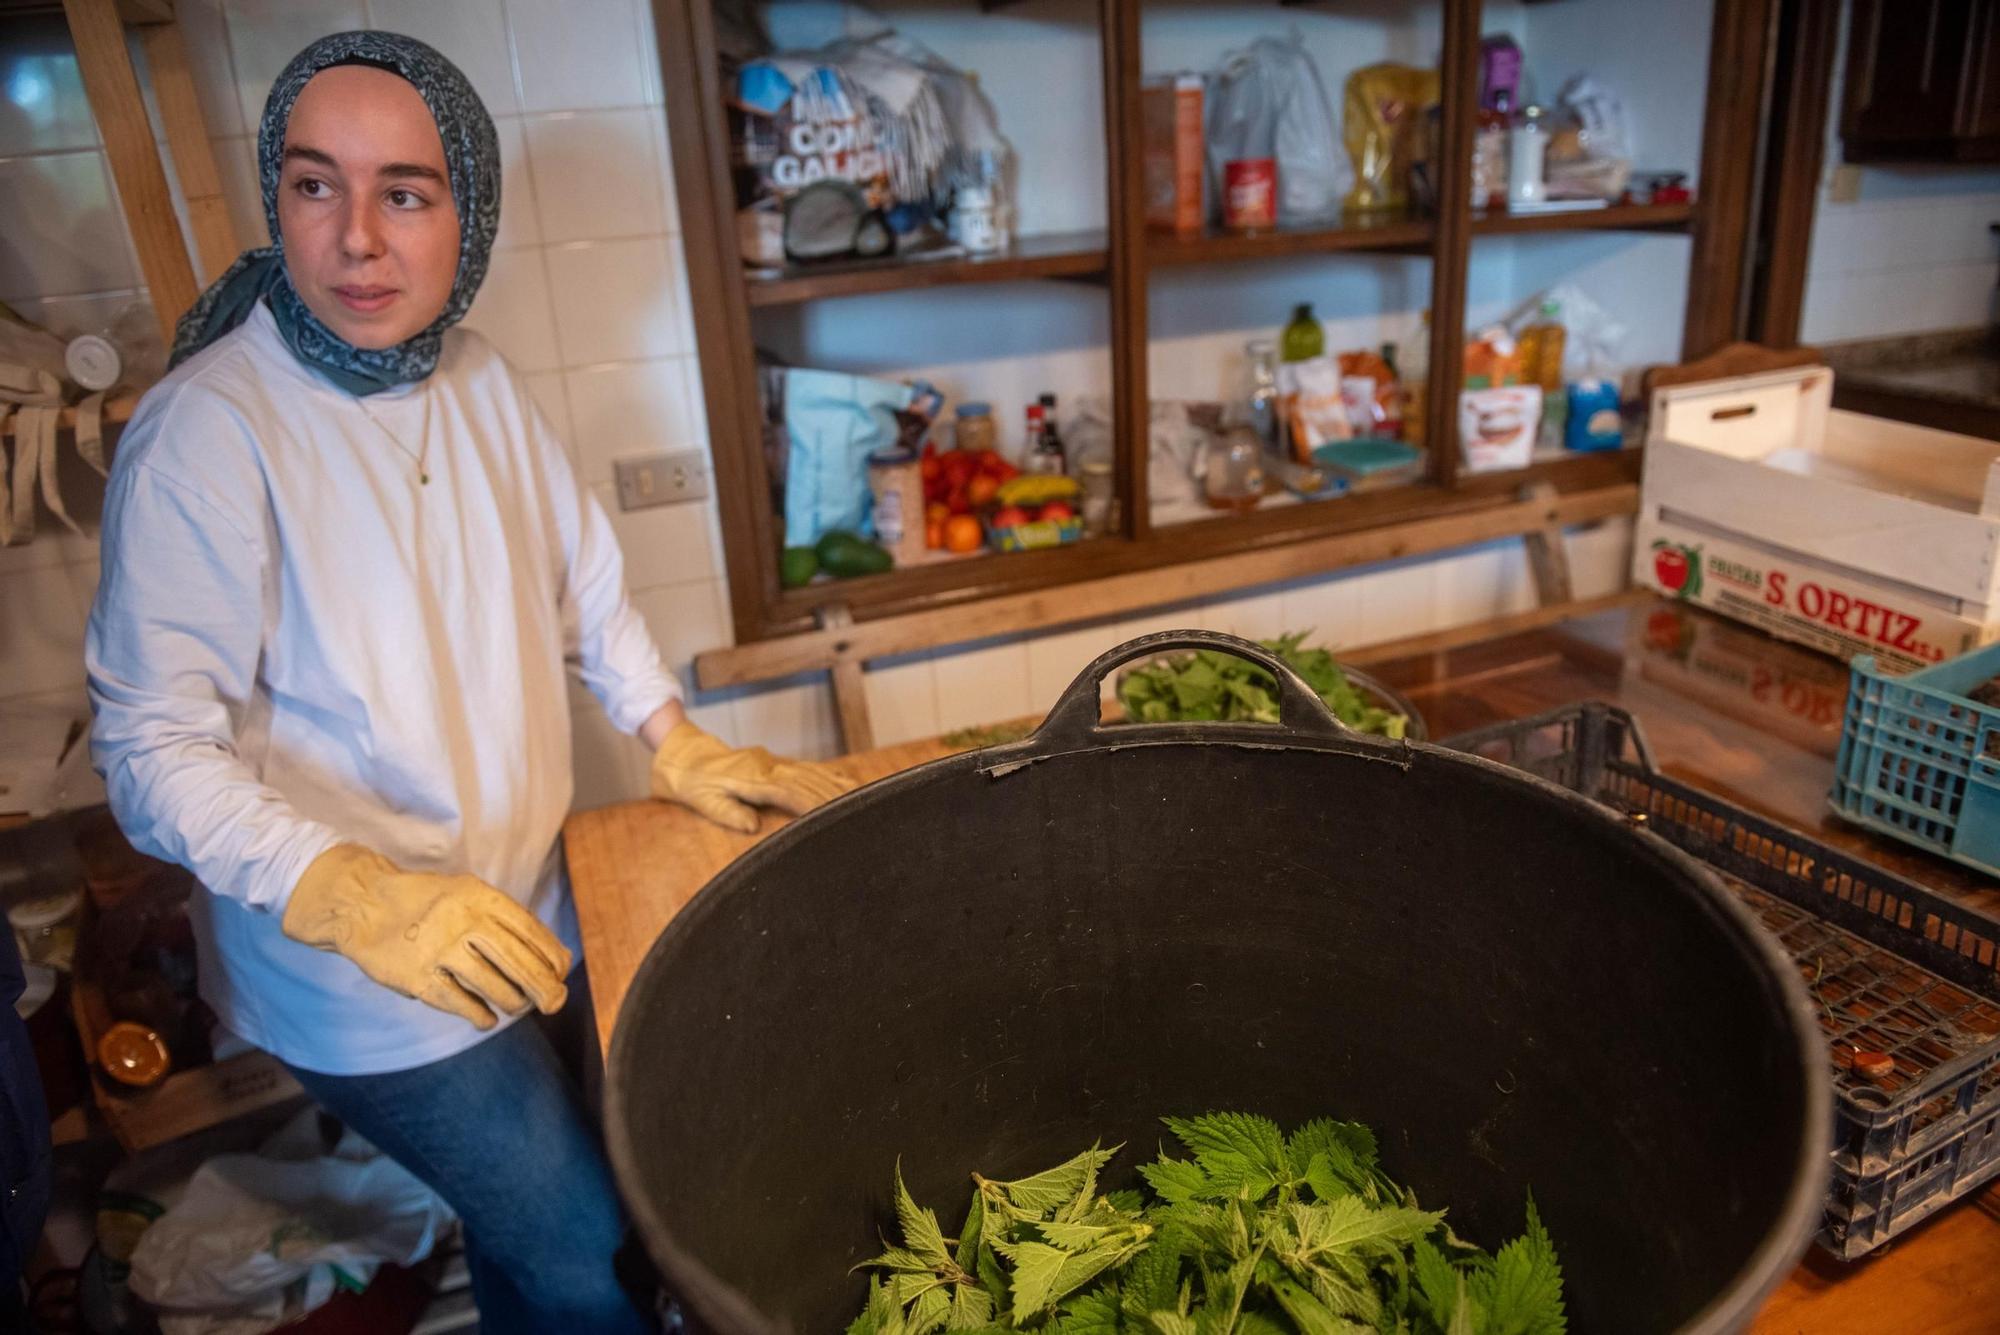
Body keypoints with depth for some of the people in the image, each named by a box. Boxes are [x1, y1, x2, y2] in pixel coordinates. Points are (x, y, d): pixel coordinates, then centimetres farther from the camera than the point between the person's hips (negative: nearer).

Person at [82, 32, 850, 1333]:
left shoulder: (482, 382, 0)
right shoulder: (207, 433, -21)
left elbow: (585, 579, 12)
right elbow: (154, 749, -21)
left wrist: (679, 742, 5)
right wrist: (354, 895, -33)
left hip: (526, 923, 6)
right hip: (369, 984, -6)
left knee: (529, 1228, 23)